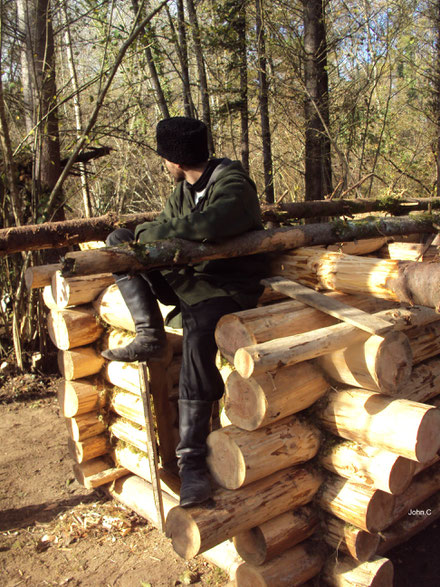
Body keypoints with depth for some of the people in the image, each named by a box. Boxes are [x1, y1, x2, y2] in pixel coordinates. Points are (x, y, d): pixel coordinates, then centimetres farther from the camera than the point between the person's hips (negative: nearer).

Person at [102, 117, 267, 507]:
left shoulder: (233, 185, -16)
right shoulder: (184, 189, 12)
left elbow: (207, 225, -36)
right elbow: (164, 230, 12)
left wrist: (148, 234, -22)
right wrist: (142, 238, -12)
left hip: (225, 288, -8)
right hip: (184, 278, 9)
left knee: (198, 342, -38)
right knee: (118, 240, 0)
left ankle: (192, 461, -25)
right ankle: (150, 333, -12)